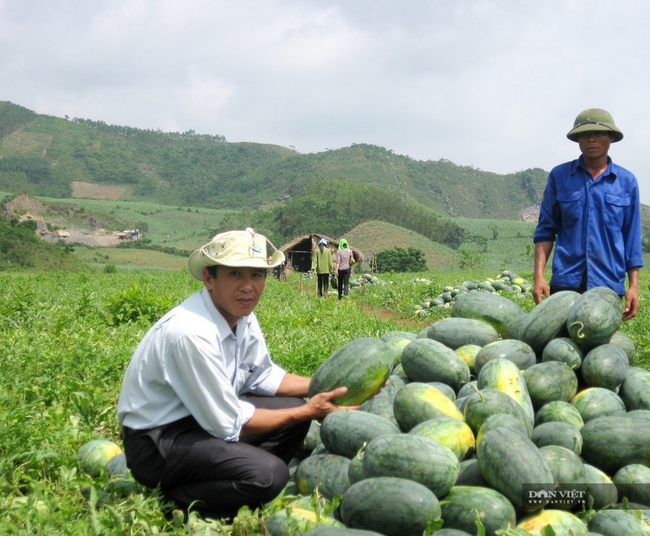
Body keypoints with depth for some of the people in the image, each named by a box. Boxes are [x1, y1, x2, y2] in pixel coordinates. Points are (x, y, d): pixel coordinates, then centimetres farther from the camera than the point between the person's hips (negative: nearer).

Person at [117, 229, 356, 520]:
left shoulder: (241, 314, -4)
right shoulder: (191, 332, -30)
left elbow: (263, 376, 12)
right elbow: (229, 424, -23)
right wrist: (307, 412, -15)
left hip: (205, 416, 9)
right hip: (157, 441, -9)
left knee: (295, 406, 5)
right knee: (268, 474, -25)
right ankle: (174, 500, -2)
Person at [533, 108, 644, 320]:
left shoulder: (627, 181, 6)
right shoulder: (559, 176, 5)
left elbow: (631, 236, 9)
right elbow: (546, 229, 7)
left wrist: (633, 285, 4)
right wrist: (539, 275, -2)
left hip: (609, 283, 1)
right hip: (566, 281, 0)